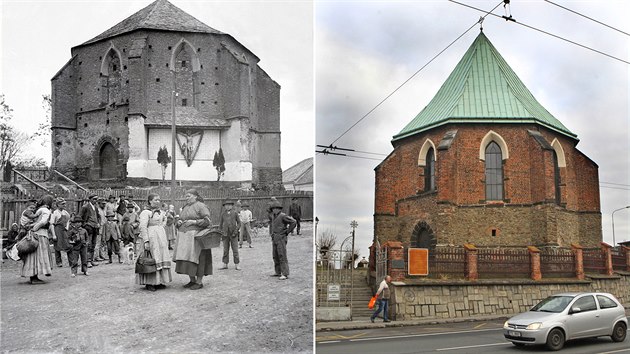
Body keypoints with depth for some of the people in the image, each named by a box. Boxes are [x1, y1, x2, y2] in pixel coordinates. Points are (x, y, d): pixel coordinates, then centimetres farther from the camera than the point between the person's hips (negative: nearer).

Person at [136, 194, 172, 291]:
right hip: (150, 237, -8)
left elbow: (165, 219, 37)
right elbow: (143, 227, -17)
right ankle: (149, 283, 0)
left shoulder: (160, 212, 13)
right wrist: (146, 241, -23)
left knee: (161, 259, 8)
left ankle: (159, 281, 16)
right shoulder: (145, 212, -10)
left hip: (161, 237, 8)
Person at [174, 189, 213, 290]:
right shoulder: (185, 207, 18)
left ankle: (199, 282, 1)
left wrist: (194, 222, -18)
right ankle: (192, 280, 15)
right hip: (184, 237, 7)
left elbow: (207, 221, -11)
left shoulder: (200, 206, -4)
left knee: (196, 258, -6)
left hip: (196, 236, -7)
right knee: (186, 258, 5)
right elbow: (179, 221, 26)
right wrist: (178, 222, 3)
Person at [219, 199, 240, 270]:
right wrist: (221, 231, 1)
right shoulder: (223, 214, 8)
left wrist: (236, 230, -7)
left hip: (233, 234, -2)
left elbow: (239, 223, 6)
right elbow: (220, 224, 13)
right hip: (225, 234, 2)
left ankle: (236, 265, 2)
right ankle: (225, 264, 12)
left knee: (235, 250, -1)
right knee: (225, 250, 5)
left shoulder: (235, 213, 4)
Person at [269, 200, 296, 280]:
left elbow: (293, 222, -17)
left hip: (281, 238, -9)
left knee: (282, 256, -12)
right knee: (276, 256, 13)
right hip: (275, 239, 9)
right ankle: (278, 272, 23)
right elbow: (271, 225, 34)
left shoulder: (283, 216, -13)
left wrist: (287, 232, -14)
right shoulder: (274, 216, 13)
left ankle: (285, 274, -13)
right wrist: (272, 233, 21)